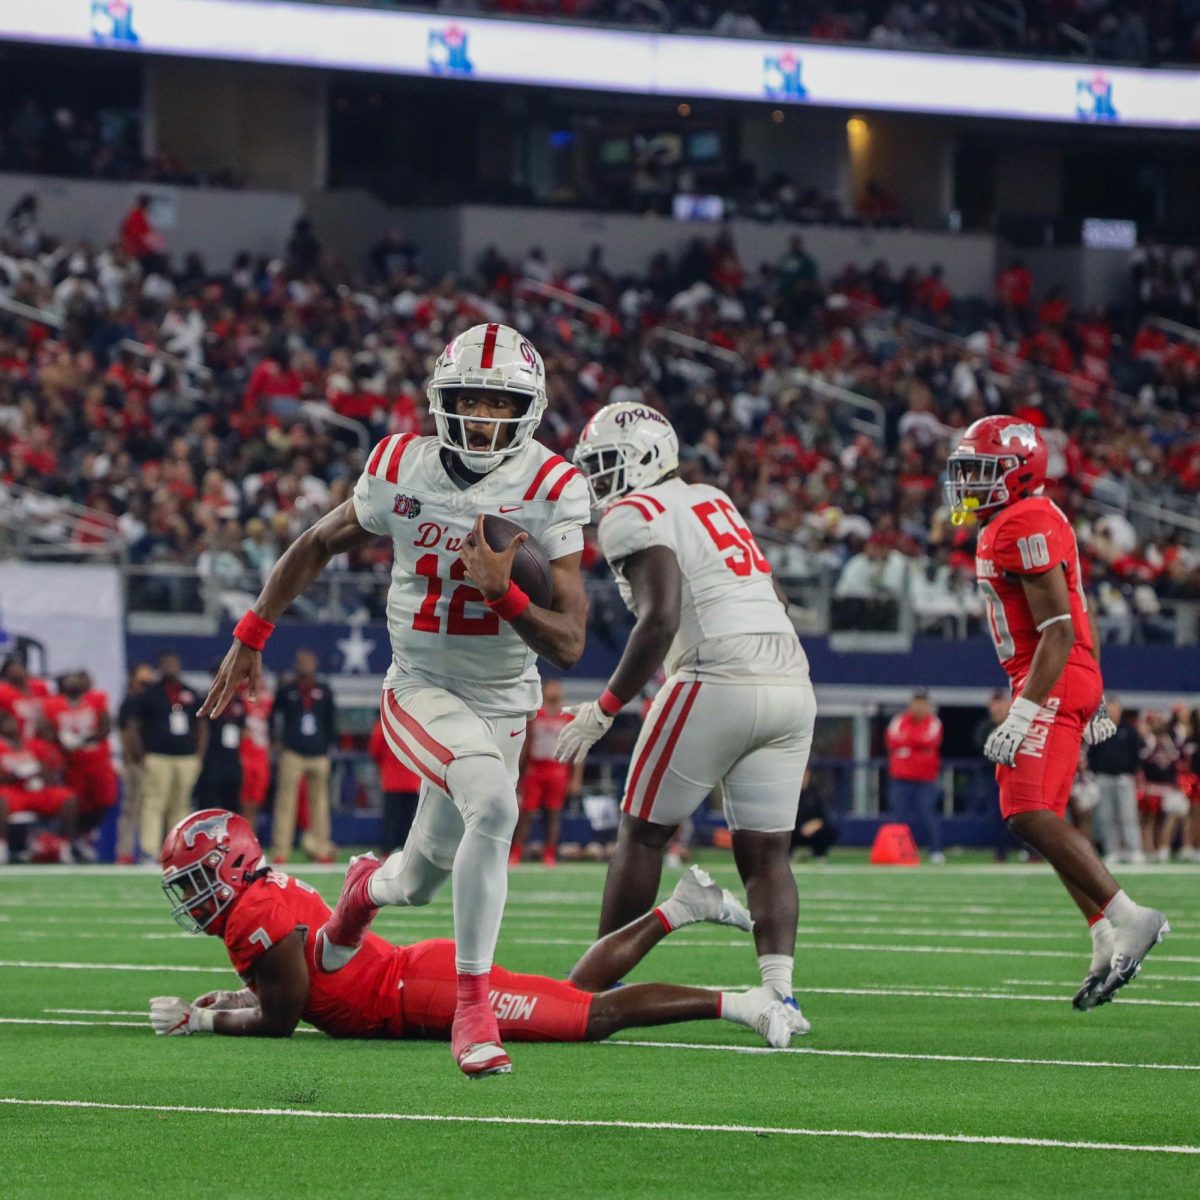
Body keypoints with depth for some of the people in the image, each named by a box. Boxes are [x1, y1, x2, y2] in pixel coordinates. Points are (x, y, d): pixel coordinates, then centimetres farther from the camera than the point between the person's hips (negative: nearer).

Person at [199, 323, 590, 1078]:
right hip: (422, 688, -2)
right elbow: (321, 545, 10)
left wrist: (503, 592, -33)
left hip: (502, 703, 2)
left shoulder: (553, 492, -14)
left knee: (422, 881, 14)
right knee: (494, 804, -31)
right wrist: (251, 636, 14)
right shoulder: (401, 469, -9)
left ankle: (368, 889, 55)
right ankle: (473, 1008, -22)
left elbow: (569, 645, -16)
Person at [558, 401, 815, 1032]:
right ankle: (779, 991, -8)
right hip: (792, 681, 7)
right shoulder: (713, 501, 24)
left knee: (642, 833, 7)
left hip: (718, 684, -7)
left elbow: (661, 619, -14)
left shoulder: (635, 516, -2)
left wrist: (604, 709, -9)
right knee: (765, 851, 7)